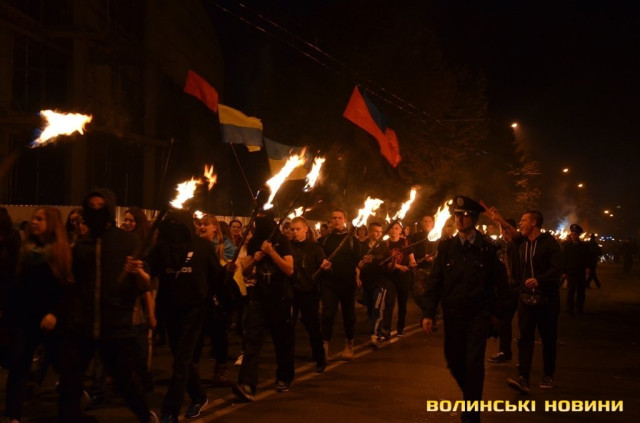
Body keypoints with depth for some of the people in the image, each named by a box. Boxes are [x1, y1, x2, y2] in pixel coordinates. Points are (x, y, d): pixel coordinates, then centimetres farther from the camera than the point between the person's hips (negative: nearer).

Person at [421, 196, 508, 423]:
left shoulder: (488, 247, -5)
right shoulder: (446, 246, 0)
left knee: (474, 362, -8)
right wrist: (428, 313, -8)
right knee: (454, 361, 10)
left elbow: (500, 282, 1)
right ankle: (472, 396, 38)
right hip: (452, 314, 3)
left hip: (479, 315, -3)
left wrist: (496, 311, 2)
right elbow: (434, 281, -2)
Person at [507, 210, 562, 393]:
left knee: (548, 339, 7)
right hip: (526, 298, 5)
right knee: (525, 338, -6)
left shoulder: (549, 243, -7)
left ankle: (548, 376, 20)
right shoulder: (523, 246, 15)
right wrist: (522, 288, 12)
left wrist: (539, 280, -29)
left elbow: (556, 269, -17)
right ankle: (523, 378, -12)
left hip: (546, 299, -5)